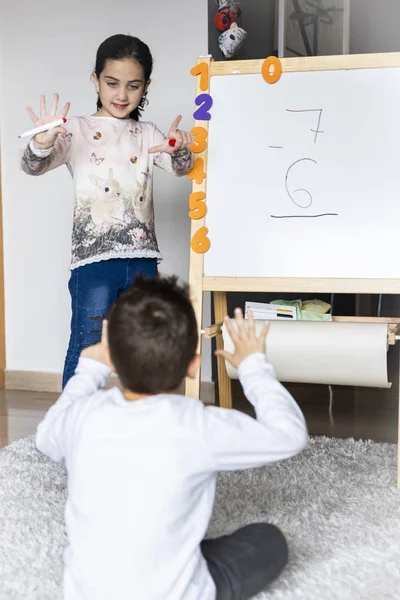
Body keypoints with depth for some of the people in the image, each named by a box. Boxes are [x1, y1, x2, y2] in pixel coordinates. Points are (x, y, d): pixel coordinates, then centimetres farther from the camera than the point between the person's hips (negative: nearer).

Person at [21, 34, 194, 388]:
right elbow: (33, 167, -9)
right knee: (86, 349, -1)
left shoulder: (147, 134, 11)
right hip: (94, 258, -4)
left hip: (143, 259, 4)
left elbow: (182, 168, 0)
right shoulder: (77, 129, 1)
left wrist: (179, 150, -24)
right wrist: (42, 143, -33)